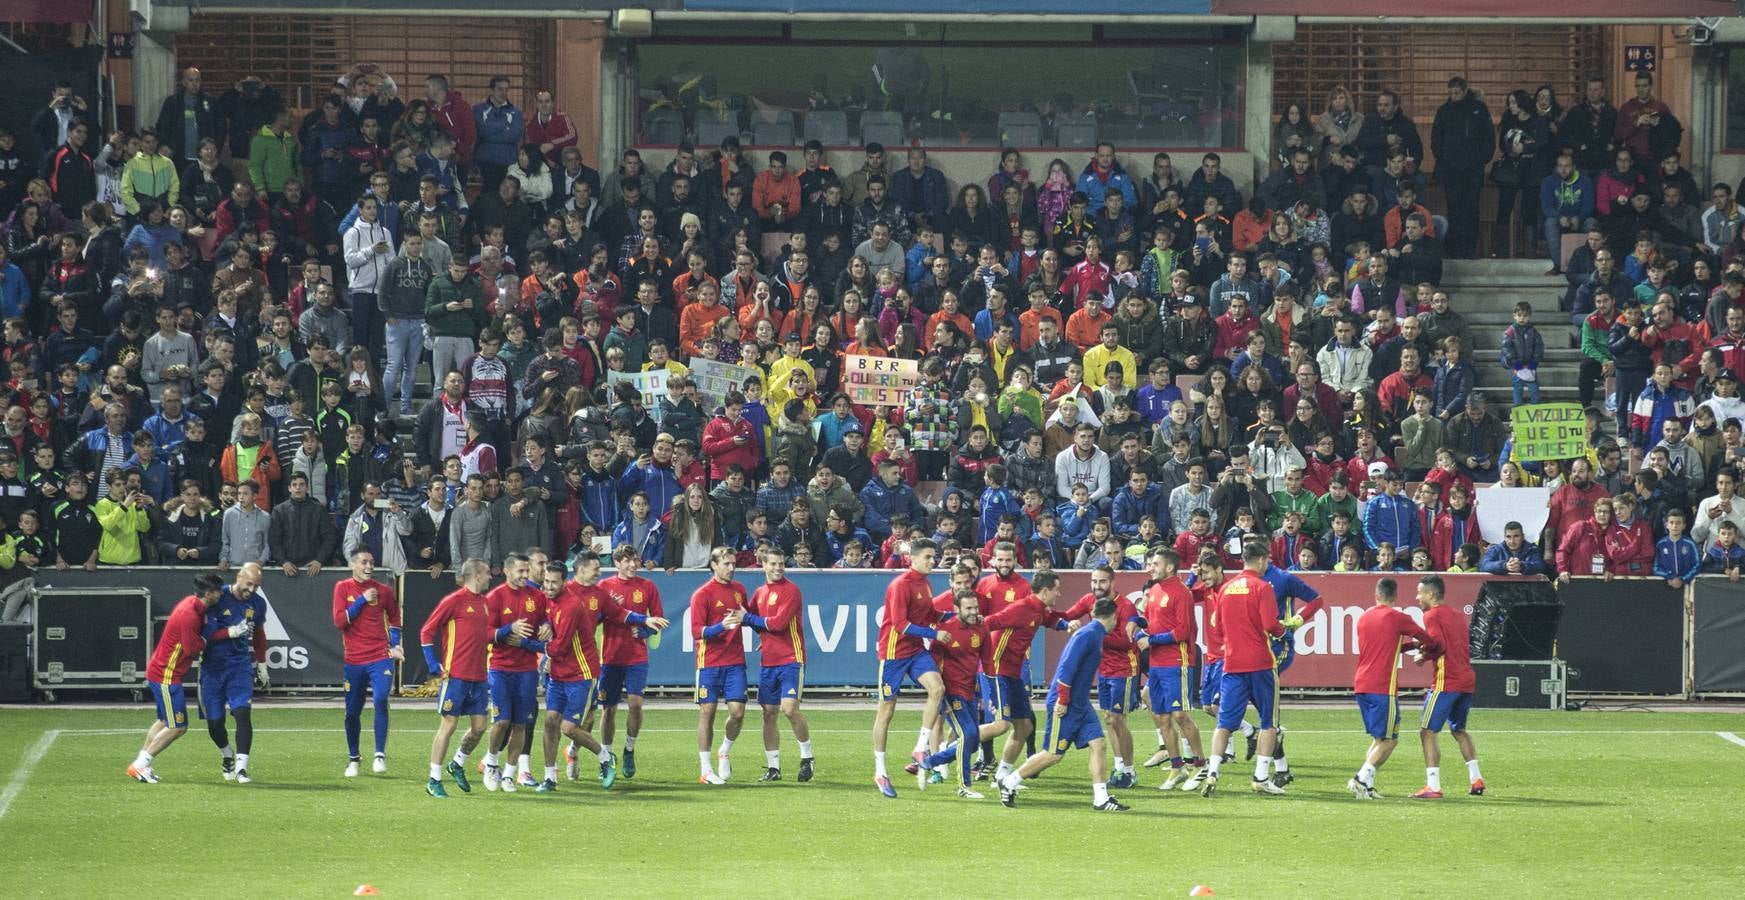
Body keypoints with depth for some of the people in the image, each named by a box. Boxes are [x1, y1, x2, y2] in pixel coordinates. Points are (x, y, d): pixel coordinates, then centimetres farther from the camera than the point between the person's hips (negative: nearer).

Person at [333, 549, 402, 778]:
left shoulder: (383, 591, 5)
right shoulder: (343, 588, 1)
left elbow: (394, 617, 21)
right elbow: (339, 621, -9)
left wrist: (395, 645, 10)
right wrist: (362, 600, -12)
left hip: (380, 657, 0)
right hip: (354, 660, 0)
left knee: (381, 700, -21)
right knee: (352, 712, 6)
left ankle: (380, 756, -15)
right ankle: (352, 759, 23)